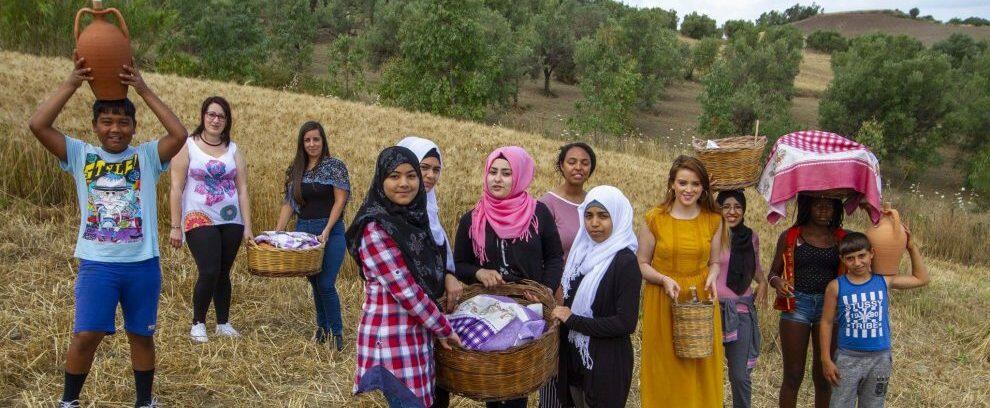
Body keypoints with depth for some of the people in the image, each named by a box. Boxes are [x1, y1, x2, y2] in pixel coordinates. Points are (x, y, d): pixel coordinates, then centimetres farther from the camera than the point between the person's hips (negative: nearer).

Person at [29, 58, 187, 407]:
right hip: (97, 263, 0)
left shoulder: (147, 156, 0)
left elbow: (180, 135, -17)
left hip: (143, 264, 0)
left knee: (141, 336, 12)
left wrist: (144, 90, -17)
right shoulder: (80, 154, 2)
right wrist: (72, 82, -15)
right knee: (86, 334, -5)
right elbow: (37, 125, -10)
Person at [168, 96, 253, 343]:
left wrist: (247, 227, 2)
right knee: (209, 272, -12)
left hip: (231, 222, 3)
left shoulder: (233, 150, 9)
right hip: (200, 221, -3)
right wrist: (175, 227, -7)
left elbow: (242, 190, 7)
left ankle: (223, 323, 21)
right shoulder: (187, 147, 0)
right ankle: (198, 324, 7)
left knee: (223, 274, 8)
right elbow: (176, 189, -3)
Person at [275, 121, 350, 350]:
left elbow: (340, 200, -9)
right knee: (315, 283, 12)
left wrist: (326, 231, -16)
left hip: (330, 231, -5)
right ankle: (323, 327, 27)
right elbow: (288, 203, 12)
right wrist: (277, 233, 3)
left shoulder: (335, 166, -3)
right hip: (303, 231, 5)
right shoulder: (295, 170, 12)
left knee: (326, 284, -10)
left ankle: (337, 331, 4)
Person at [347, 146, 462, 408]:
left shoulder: (413, 218, 7)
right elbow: (406, 291, -19)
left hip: (417, 333, 8)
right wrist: (445, 329, -11)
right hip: (392, 339, -8)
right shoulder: (376, 229, -18)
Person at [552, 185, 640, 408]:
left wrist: (572, 320, -18)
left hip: (607, 364, -6)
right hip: (574, 357, 7)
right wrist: (559, 312, -4)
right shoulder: (583, 252, 5)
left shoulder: (625, 262, -16)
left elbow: (626, 323, -20)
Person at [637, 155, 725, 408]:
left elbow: (714, 262, 12)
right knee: (665, 370, 5)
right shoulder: (655, 219, -5)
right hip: (663, 303, -2)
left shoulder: (713, 220, 3)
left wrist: (712, 277, -9)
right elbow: (641, 264, 0)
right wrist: (664, 279, -17)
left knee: (701, 369, 8)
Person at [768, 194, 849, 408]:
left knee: (823, 375, 9)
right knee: (793, 374, 3)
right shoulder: (790, 237, 3)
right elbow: (773, 273, 5)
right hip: (796, 304, -1)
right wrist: (777, 282, -18)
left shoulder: (843, 238, 7)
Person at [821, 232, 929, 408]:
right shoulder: (836, 287, -7)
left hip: (880, 358, 2)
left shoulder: (884, 282, 0)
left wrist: (911, 247, 10)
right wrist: (826, 360, -4)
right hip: (848, 358, -2)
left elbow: (921, 279, 16)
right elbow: (826, 322, -2)